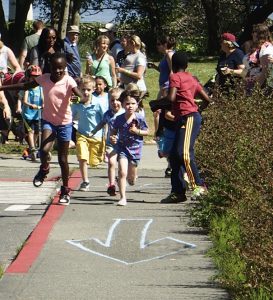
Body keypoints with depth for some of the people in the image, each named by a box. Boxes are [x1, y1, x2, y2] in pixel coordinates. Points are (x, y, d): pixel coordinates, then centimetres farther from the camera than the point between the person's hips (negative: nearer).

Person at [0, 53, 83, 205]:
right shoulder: (44, 79, -5)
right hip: (48, 120, 2)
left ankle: (65, 191, 21)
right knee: (44, 150, -23)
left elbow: (78, 93, -31)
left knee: (63, 159, 5)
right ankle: (44, 169, 11)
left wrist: (83, 98, -56)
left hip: (64, 122, -2)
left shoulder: (68, 81, -14)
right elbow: (25, 86, 7)